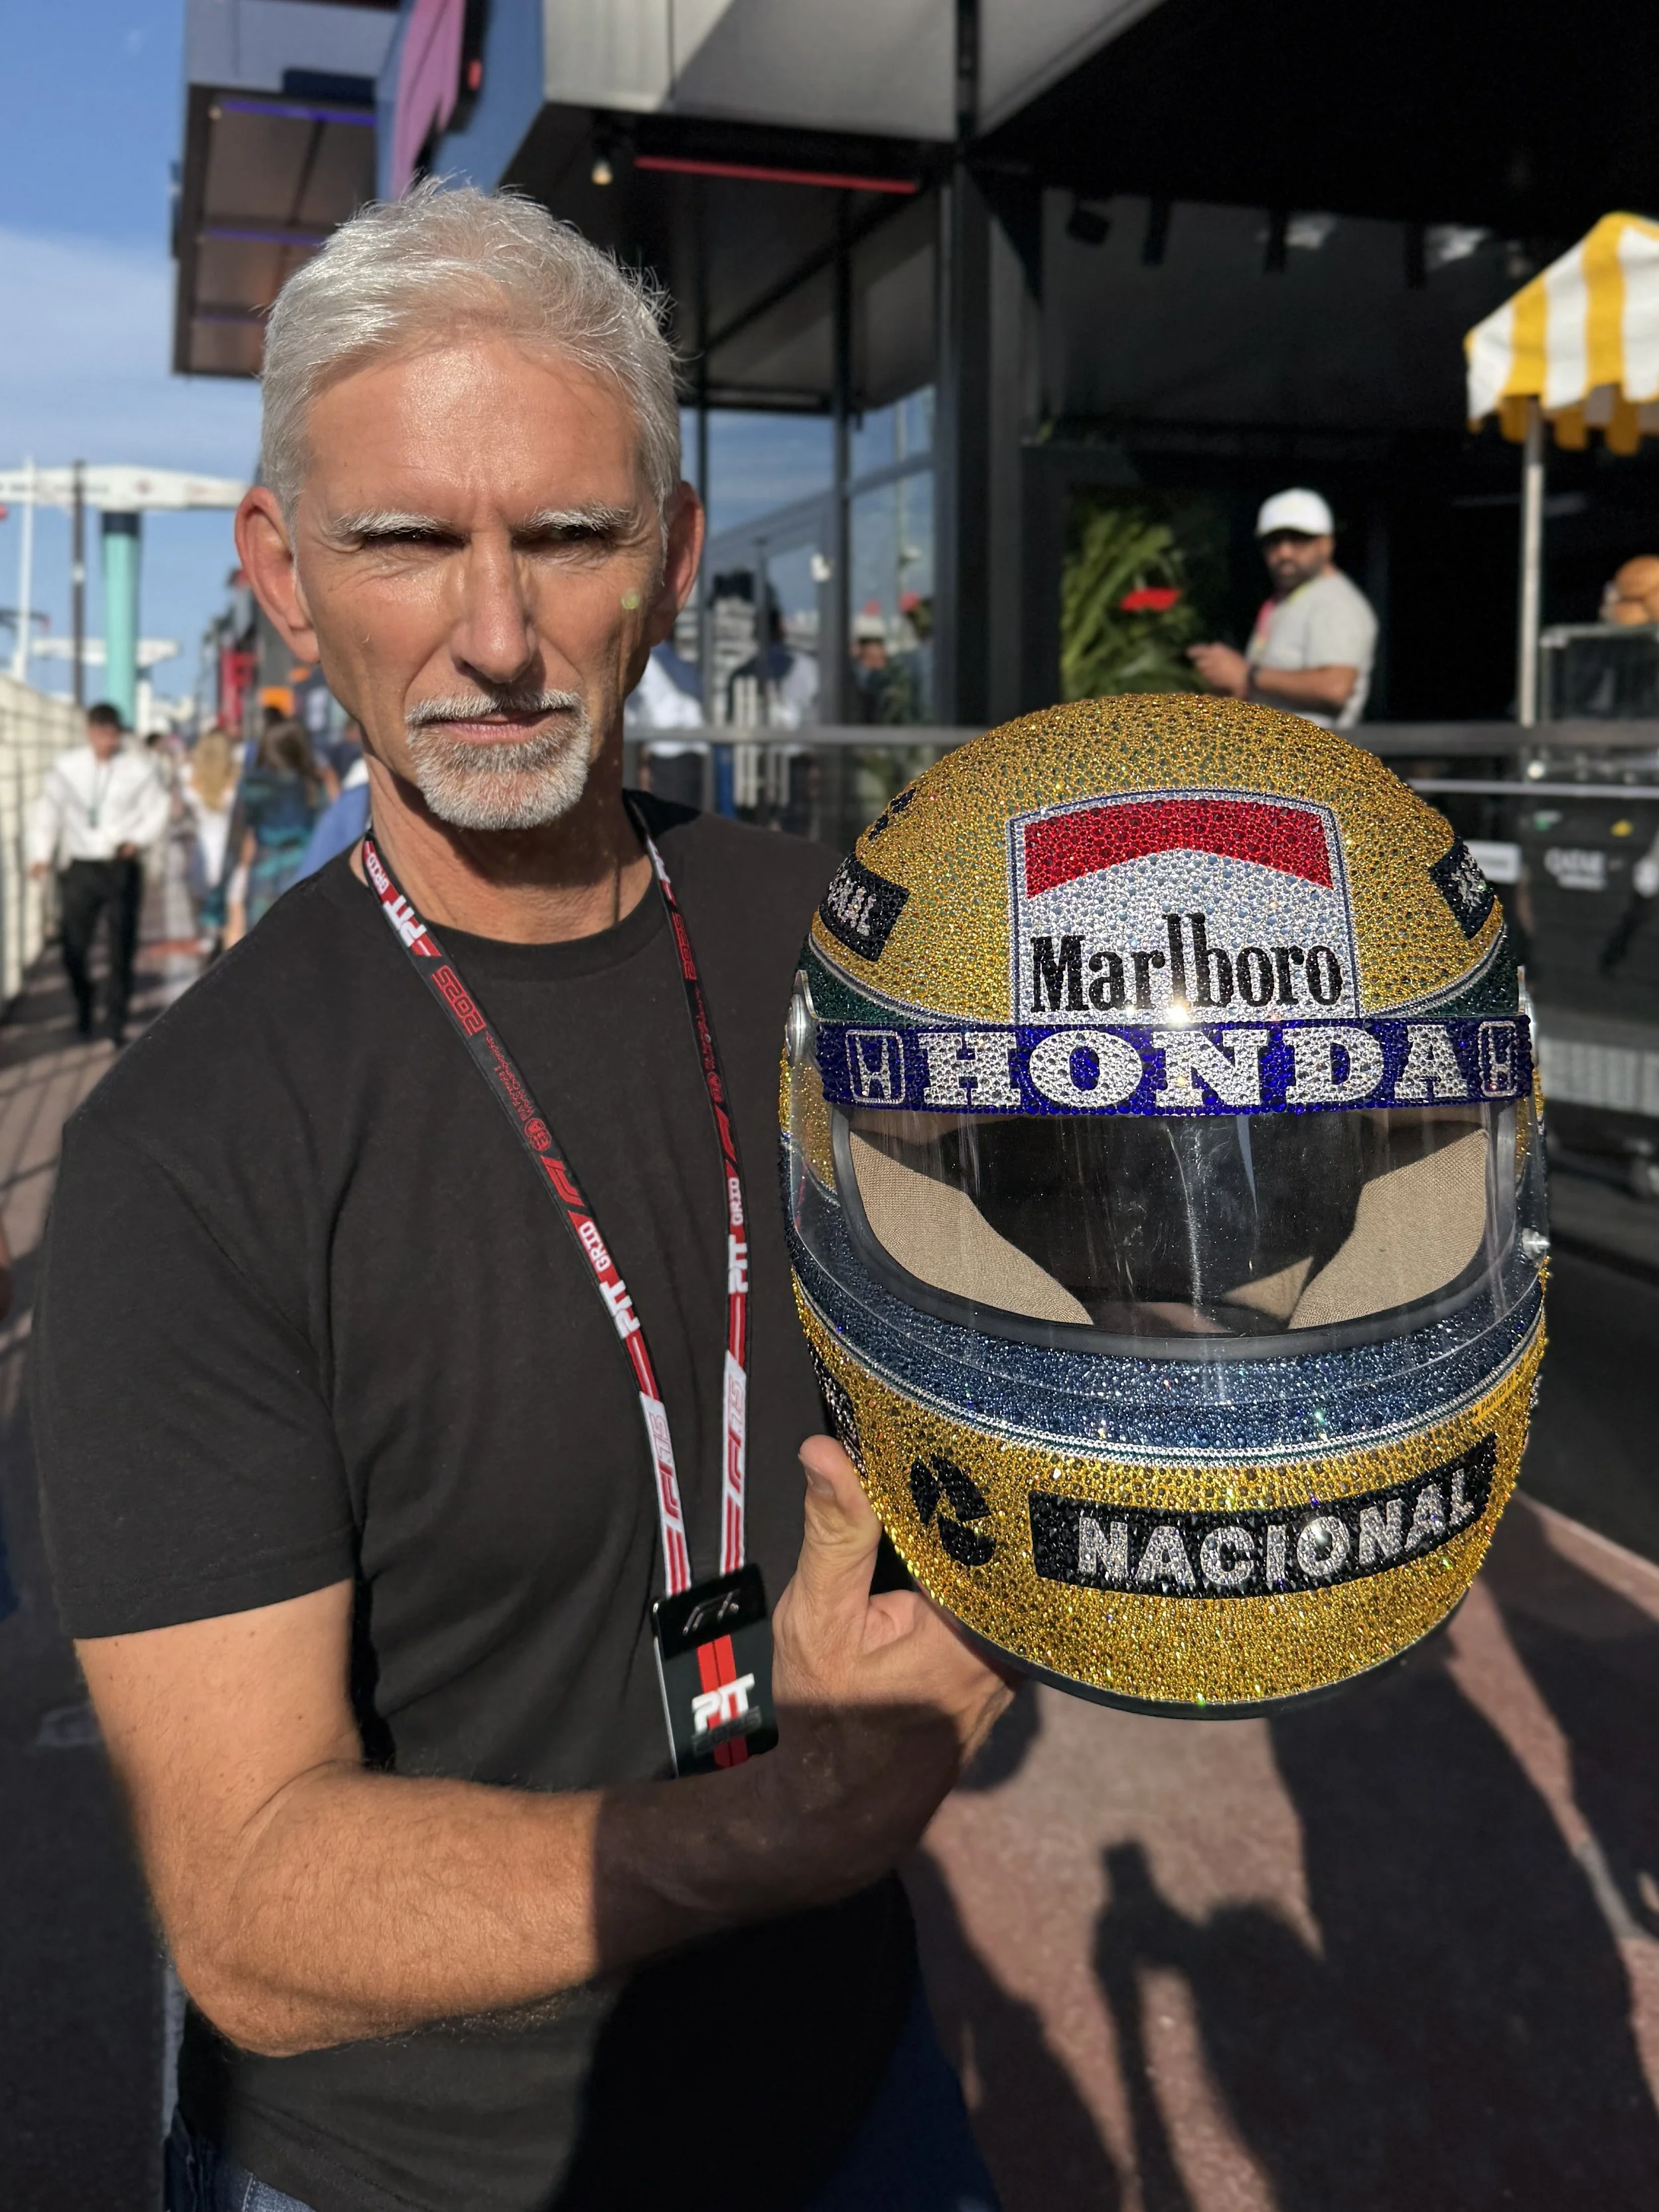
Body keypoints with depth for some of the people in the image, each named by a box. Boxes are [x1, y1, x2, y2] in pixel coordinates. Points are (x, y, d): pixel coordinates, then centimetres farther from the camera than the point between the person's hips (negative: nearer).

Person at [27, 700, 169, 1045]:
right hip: (79, 866, 1)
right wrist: (41, 855, -5)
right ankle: (83, 1008, 27)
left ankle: (115, 1022, 12)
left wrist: (137, 839, -15)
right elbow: (46, 810, 6)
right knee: (73, 945, 0)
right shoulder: (66, 767, 4)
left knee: (122, 948, 0)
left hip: (122, 868, -1)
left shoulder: (140, 768, 1)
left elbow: (159, 810, 2)